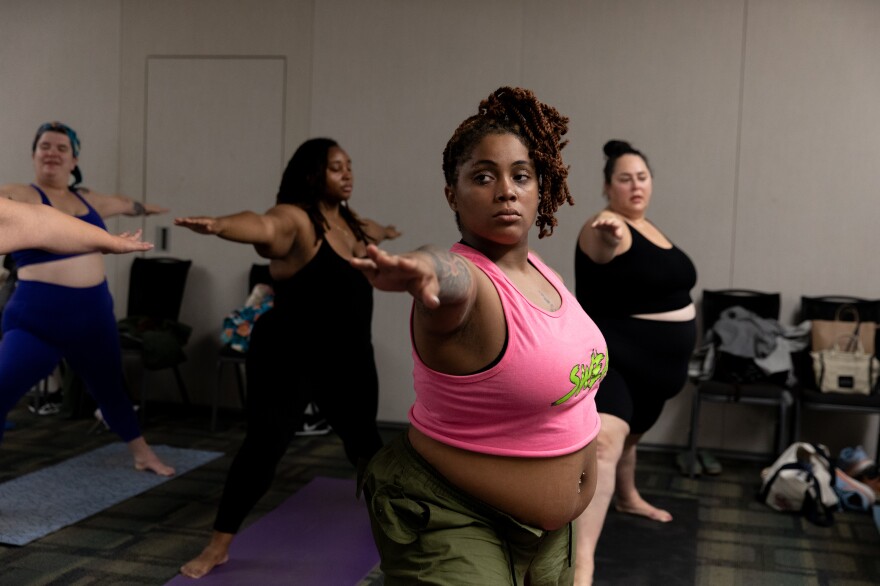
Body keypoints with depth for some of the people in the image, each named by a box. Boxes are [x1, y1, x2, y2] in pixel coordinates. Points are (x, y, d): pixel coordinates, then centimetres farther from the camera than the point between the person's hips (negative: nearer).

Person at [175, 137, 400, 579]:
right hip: (288, 357, -7)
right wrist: (218, 225, -61)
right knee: (265, 444, -11)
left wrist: (385, 232, 59)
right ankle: (218, 545, 3)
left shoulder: (351, 224, 9)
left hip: (348, 359, 7)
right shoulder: (294, 219, -15)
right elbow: (261, 227, -39)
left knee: (363, 437, 20)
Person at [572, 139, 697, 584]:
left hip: (652, 362, 9)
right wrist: (609, 231, -67)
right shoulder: (606, 229, -17)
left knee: (631, 434, 28)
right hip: (610, 357, -9)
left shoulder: (649, 228, 12)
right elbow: (605, 244, -44)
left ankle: (628, 498, 56)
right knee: (605, 441, -29)